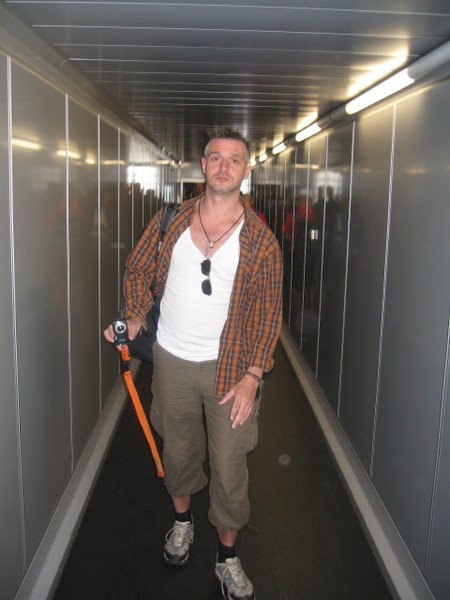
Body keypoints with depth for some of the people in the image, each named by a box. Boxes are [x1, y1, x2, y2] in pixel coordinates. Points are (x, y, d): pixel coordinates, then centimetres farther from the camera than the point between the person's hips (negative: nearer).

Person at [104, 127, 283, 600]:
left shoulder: (260, 240, -8)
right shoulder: (171, 221, -2)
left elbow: (267, 311, -7)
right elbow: (139, 269, 10)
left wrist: (252, 376, -12)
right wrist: (135, 317, -7)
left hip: (228, 365, -2)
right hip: (172, 359, 2)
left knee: (229, 464, 4)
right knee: (178, 450, 20)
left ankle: (228, 557, 27)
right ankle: (182, 520, 47)